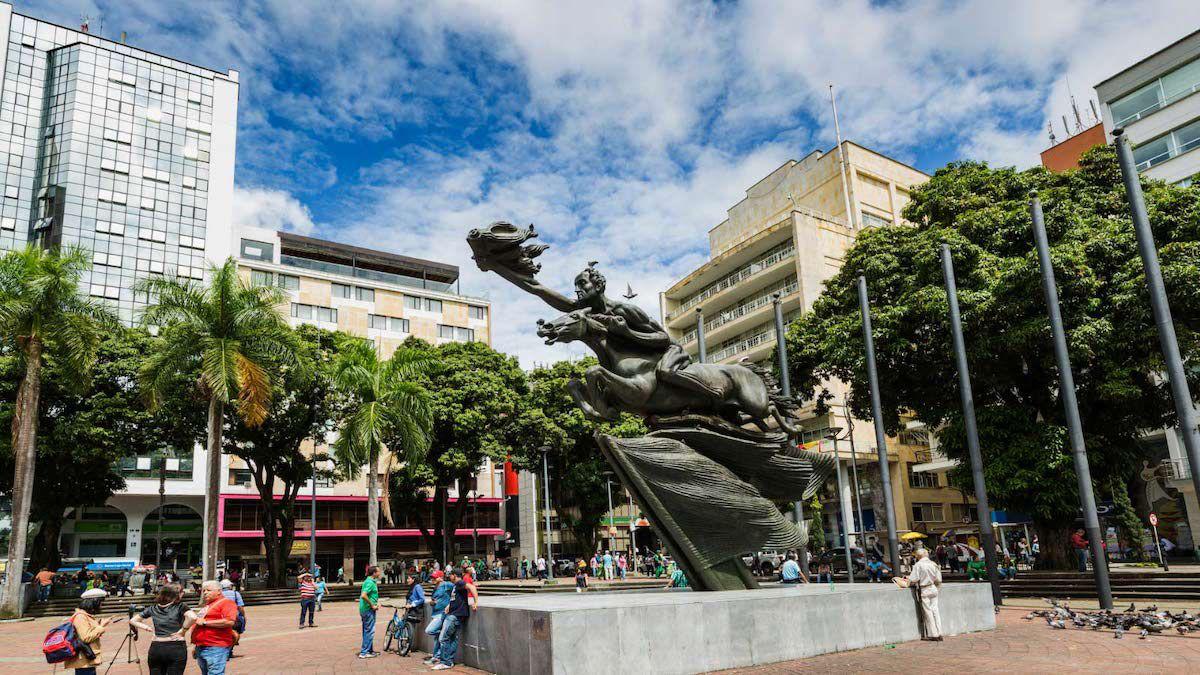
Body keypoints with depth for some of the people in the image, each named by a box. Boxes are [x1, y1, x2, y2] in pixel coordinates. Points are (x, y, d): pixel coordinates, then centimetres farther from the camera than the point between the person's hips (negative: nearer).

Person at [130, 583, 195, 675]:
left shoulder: (152, 608, 11)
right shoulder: (180, 607, -3)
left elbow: (132, 621, 19)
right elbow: (192, 617, -21)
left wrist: (148, 628, 12)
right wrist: (183, 630, -7)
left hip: (155, 648, 4)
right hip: (176, 648, -4)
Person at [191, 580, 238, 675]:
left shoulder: (226, 602, -7)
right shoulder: (206, 606, 22)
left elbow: (229, 621, -22)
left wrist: (205, 622, -17)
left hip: (215, 648, -10)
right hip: (200, 648, 10)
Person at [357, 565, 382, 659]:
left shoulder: (371, 581, 13)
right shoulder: (370, 582, -18)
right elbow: (363, 595, -30)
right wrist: (372, 605, -21)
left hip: (365, 609, 10)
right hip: (368, 609, -10)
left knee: (367, 630, 16)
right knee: (369, 631, -4)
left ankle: (370, 650, 26)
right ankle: (364, 653, 0)